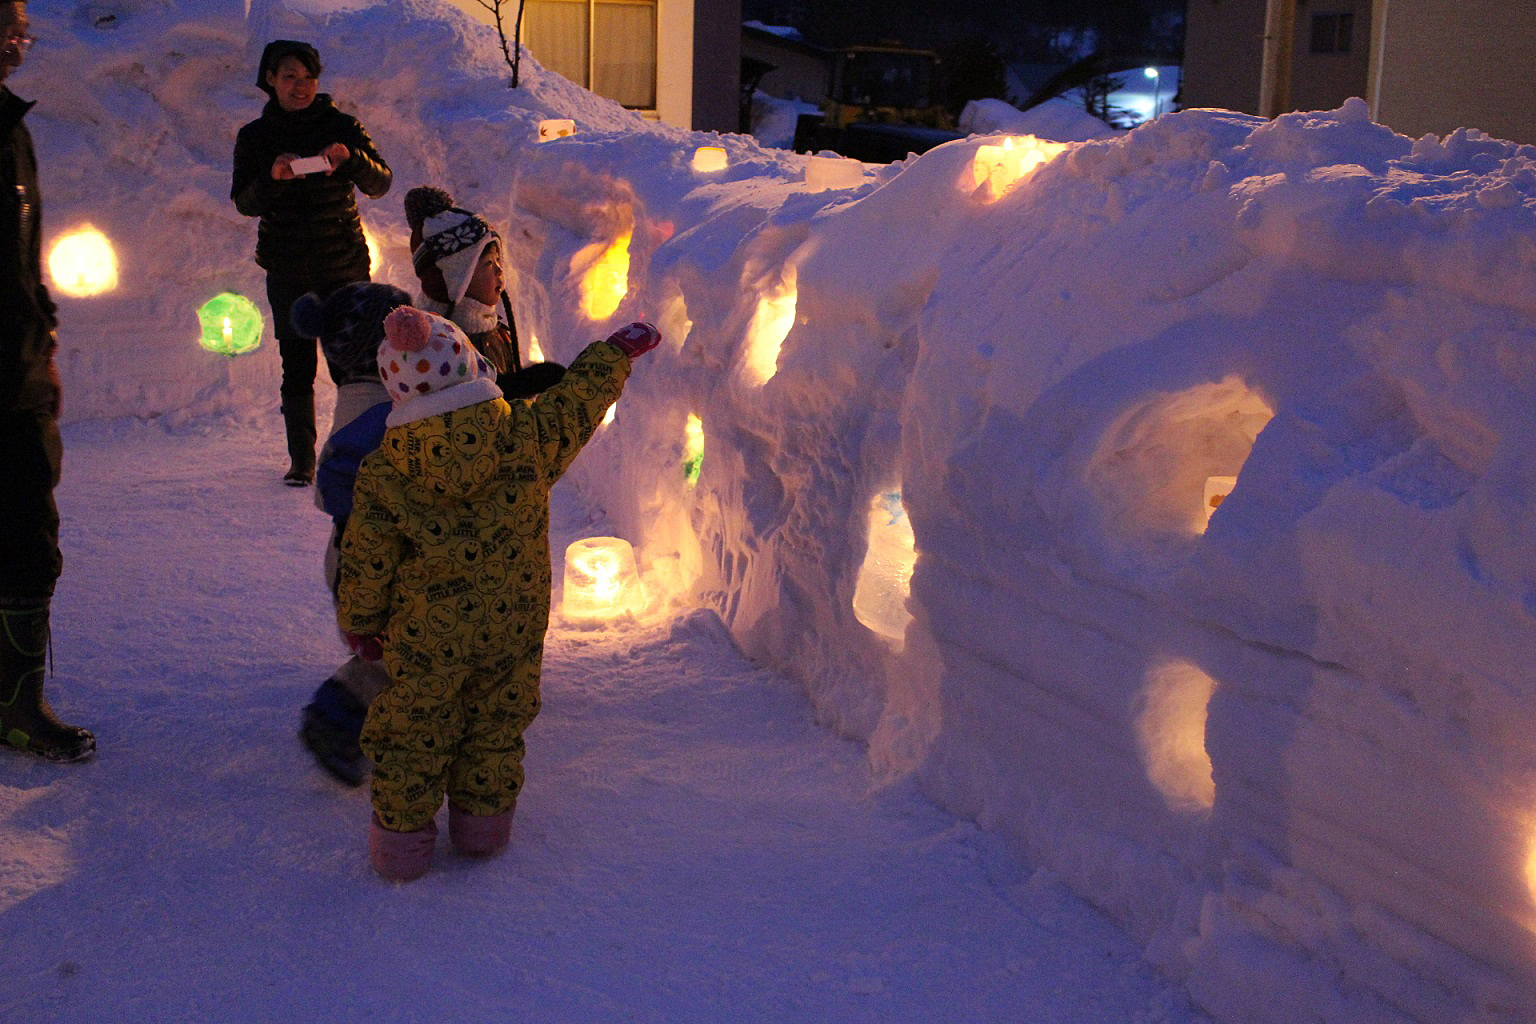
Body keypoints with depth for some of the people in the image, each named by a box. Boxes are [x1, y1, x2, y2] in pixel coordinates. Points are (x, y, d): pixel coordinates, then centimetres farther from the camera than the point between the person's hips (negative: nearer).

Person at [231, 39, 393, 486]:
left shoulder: (341, 126, 2)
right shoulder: (254, 137, 5)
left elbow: (381, 183, -6)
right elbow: (244, 203, -2)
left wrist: (351, 159, -27)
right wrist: (272, 177, -22)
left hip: (344, 263, -1)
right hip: (287, 269, 1)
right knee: (297, 368, -2)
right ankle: (301, 461, 5)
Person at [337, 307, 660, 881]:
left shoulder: (381, 474, -16)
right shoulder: (526, 436, -15)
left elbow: (366, 562, -7)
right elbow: (580, 396, 3)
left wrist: (360, 625, 10)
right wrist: (619, 349, 22)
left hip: (426, 639, -2)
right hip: (514, 625, 2)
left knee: (413, 733, 13)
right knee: (496, 724, 21)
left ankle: (401, 836, 21)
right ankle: (483, 821, 33)